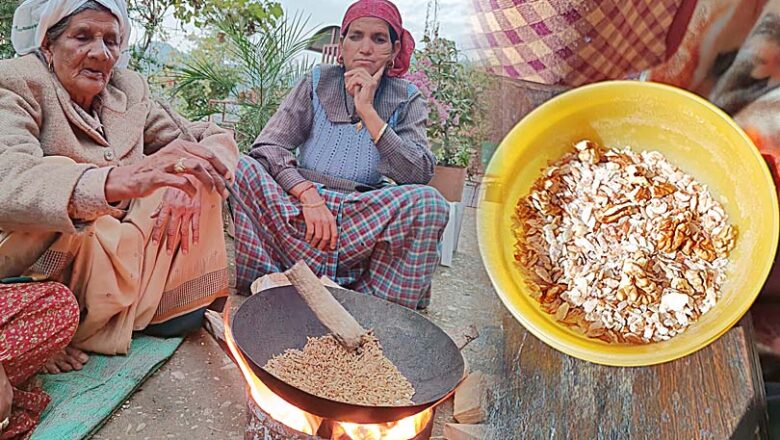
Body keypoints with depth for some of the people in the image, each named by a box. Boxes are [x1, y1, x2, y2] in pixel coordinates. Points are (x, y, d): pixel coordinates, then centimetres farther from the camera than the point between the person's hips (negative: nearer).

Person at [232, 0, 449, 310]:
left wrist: (368, 111, -13)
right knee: (243, 167, -24)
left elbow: (420, 174, -9)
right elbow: (266, 147, -3)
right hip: (299, 206, 1)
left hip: (365, 217, 0)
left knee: (429, 201, -28)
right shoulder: (317, 83, 8)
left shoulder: (406, 100, 7)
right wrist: (308, 194, -21)